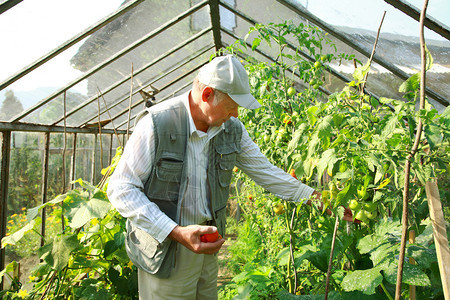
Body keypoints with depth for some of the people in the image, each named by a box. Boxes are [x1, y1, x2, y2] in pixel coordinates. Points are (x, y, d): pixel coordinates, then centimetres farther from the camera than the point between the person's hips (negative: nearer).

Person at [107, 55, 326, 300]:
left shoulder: (232, 129, -1)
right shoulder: (157, 124, -20)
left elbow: (265, 172, 9)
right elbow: (120, 189, -19)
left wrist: (315, 197, 5)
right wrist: (176, 232, -26)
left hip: (207, 247, 6)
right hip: (164, 249, -5)